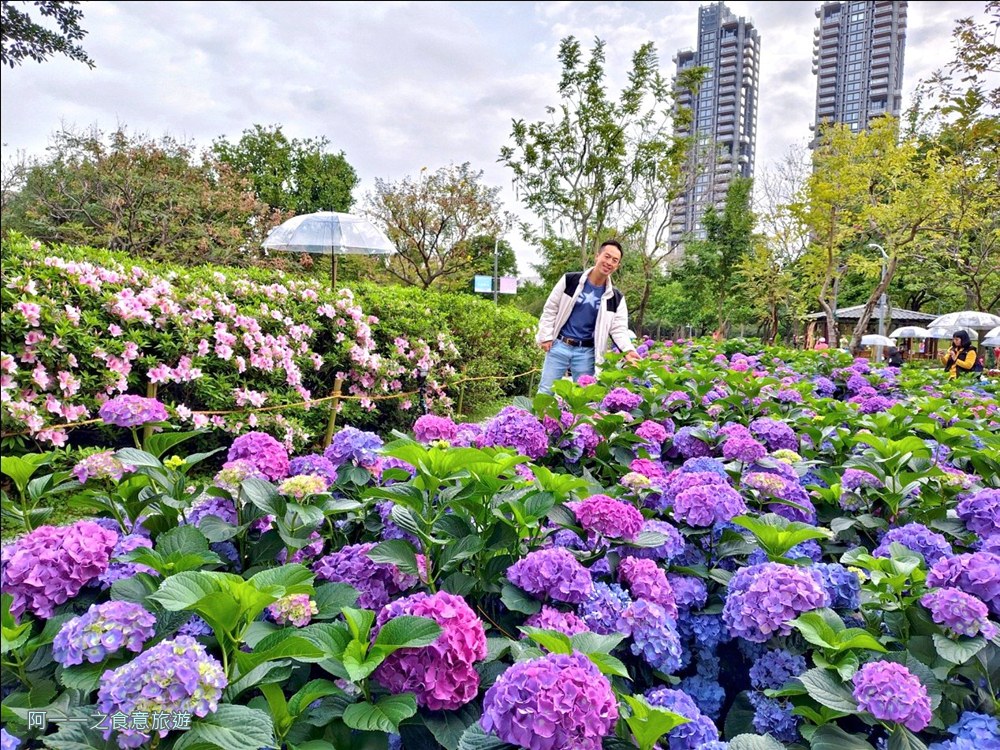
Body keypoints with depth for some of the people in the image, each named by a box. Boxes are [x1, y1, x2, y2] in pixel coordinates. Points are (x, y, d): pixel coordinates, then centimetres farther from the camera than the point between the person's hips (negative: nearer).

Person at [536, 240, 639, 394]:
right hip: (559, 345, -1)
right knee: (545, 390, 4)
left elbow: (619, 329, -4)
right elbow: (550, 309, 1)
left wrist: (628, 350, -22)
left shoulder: (616, 299, -1)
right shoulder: (570, 280, -5)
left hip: (586, 352, 1)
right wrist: (546, 336, -4)